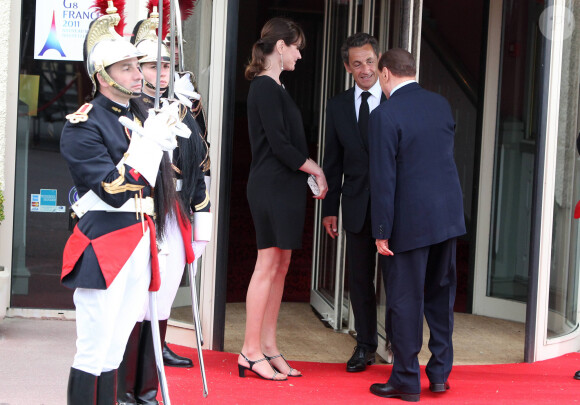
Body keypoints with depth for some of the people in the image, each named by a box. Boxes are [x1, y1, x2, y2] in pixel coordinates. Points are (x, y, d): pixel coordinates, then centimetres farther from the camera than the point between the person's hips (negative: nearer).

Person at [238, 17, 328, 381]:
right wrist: (316, 170, -9)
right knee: (268, 266, -6)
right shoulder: (265, 88, -12)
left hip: (284, 188, 10)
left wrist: (308, 168, 6)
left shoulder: (274, 88, 17)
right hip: (271, 187, -10)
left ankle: (268, 348, 13)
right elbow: (278, 143, -17)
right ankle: (251, 351, -2)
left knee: (280, 267, 9)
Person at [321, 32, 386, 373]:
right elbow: (333, 162, 11)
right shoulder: (338, 106, 8)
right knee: (360, 278, 10)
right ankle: (366, 345, 22)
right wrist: (330, 208, 7)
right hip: (358, 204, 4)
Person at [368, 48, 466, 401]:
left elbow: (383, 178, -15)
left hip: (410, 220, -6)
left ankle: (407, 380, 12)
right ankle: (440, 372, 22)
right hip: (449, 214, 6)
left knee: (405, 300, 4)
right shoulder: (442, 105, 5)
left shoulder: (385, 115, -14)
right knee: (441, 295, 17)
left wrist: (382, 232, -11)